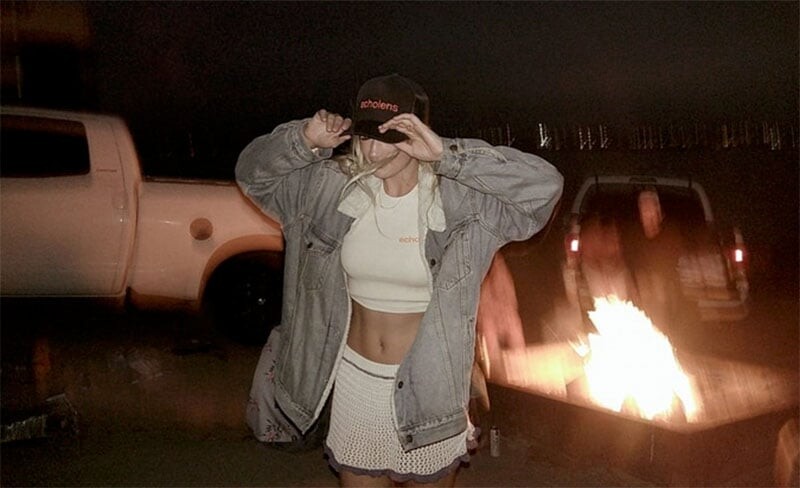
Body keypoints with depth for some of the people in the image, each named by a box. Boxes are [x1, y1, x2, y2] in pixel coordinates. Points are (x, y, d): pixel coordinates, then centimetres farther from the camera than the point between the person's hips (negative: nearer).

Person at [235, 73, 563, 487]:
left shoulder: (459, 199, -16)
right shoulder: (333, 188, -4)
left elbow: (544, 185, -27)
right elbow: (252, 172, 6)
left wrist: (445, 154, -31)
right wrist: (305, 140, -14)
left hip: (428, 387, -3)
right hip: (354, 380, 3)